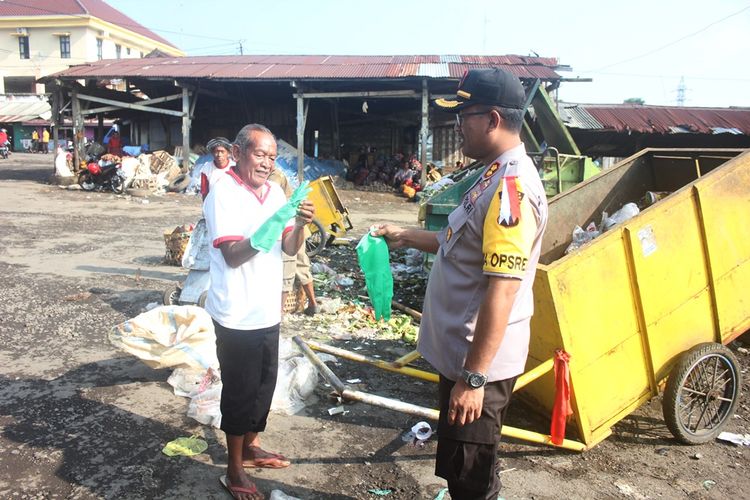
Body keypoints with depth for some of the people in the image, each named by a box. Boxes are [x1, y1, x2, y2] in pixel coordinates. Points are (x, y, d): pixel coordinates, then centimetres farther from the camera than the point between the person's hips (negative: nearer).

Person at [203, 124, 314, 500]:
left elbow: (290, 248, 3)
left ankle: (250, 446, 39)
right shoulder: (223, 191, -15)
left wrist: (300, 225, -17)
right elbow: (233, 255, -21)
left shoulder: (274, 190, 6)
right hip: (238, 314, -7)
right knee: (240, 391, 4)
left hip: (268, 310, 7)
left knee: (264, 384, 18)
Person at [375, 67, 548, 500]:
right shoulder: (496, 175, 8)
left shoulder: (512, 189, -24)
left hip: (479, 364, -10)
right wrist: (407, 237, 19)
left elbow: (501, 293, -27)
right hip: (461, 353, 10)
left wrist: (473, 378, -24)